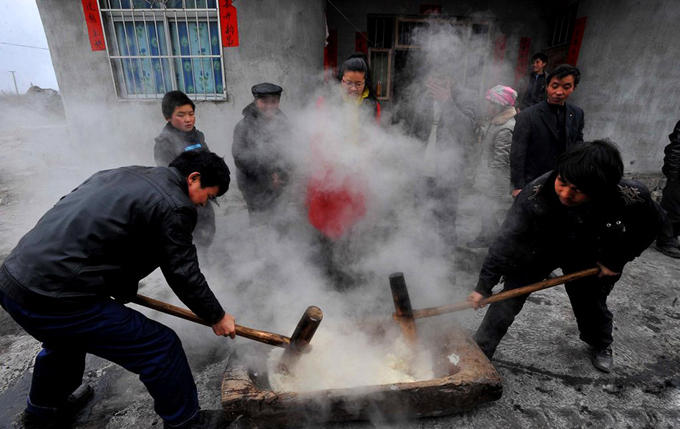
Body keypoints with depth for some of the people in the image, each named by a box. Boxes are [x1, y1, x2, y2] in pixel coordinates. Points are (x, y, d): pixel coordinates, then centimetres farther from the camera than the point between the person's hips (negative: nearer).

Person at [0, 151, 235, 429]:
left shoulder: (123, 175, 14)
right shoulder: (173, 206, -13)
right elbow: (184, 275, -8)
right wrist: (217, 317, 8)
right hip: (56, 299, -10)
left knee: (66, 337, 37)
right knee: (161, 347, 0)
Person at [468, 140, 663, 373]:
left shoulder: (631, 199, -33)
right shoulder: (536, 193, -39)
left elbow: (652, 224, -7)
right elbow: (508, 240, -35)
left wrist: (617, 260, -8)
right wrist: (484, 286, -34)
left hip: (589, 259, 2)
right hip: (542, 249, -1)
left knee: (591, 302, 18)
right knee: (512, 291, -11)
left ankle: (601, 346, 53)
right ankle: (480, 350, 4)